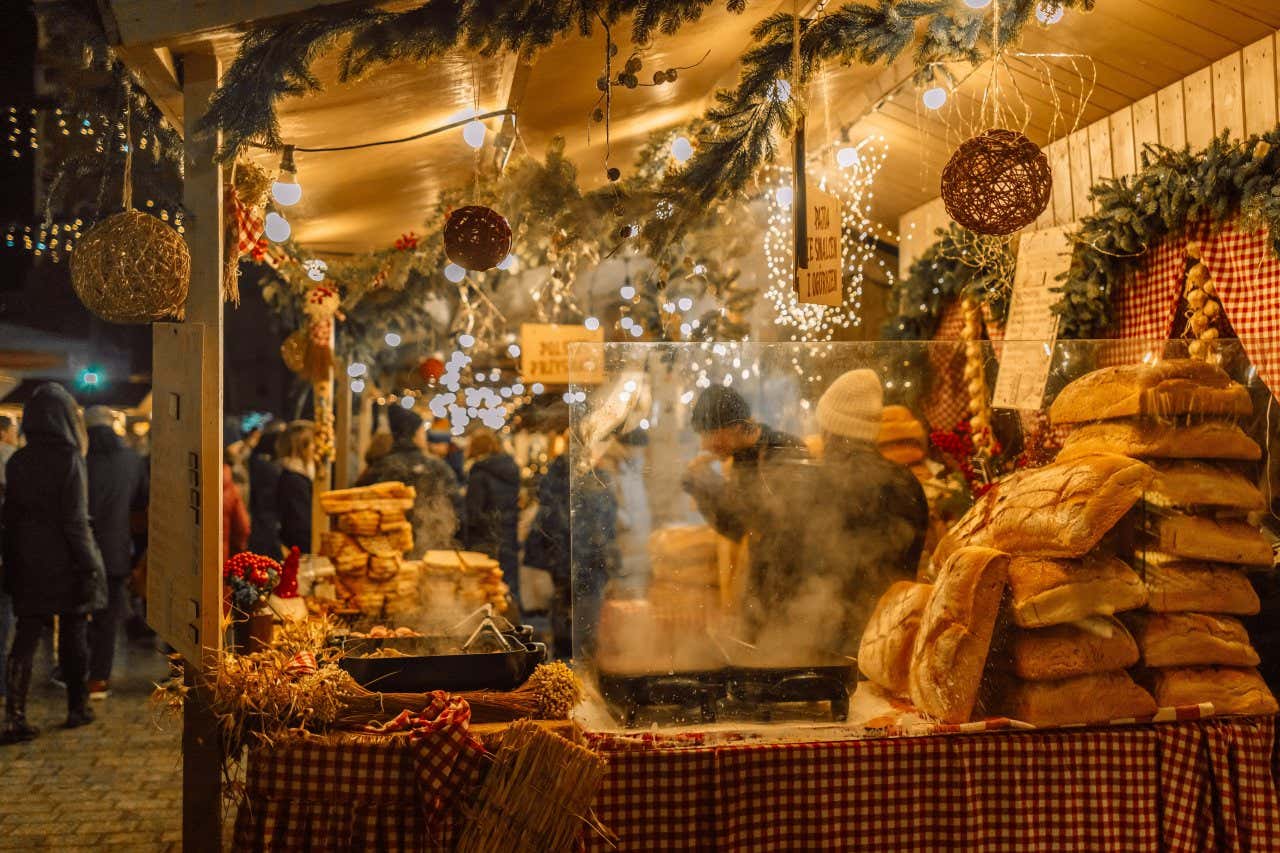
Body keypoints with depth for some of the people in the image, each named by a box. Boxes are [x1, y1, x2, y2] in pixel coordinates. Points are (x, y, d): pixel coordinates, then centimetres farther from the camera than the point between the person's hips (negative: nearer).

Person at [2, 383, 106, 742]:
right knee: (74, 634, 10)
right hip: (65, 563, -4)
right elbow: (75, 520, -16)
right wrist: (89, 566, -12)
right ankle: (77, 708, 20)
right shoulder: (69, 459, -13)